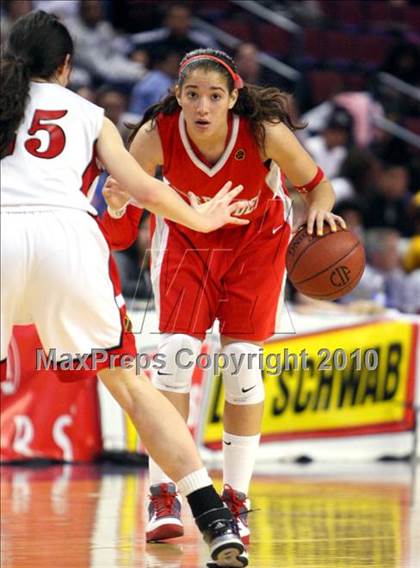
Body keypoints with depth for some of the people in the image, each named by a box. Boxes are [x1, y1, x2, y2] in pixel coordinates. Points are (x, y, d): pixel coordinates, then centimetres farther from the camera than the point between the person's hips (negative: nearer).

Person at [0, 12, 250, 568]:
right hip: (68, 231, 1)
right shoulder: (90, 115, 25)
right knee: (129, 382, 9)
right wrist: (203, 220, 38)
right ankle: (217, 522, 0)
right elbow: (146, 191, 20)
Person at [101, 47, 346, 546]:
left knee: (242, 359, -8)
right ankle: (162, 499, -8)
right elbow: (120, 222, -20)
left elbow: (316, 185, -16)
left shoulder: (265, 132, -32)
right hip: (186, 235, 1)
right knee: (176, 350, -14)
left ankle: (236, 501, 4)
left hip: (256, 237, -1)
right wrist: (118, 204, -43)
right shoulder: (156, 135, -30)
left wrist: (319, 210, -39)